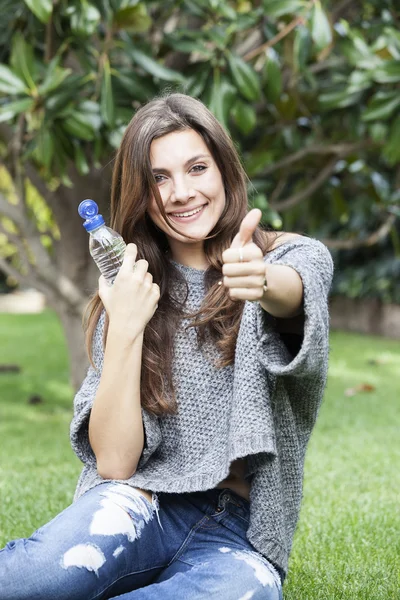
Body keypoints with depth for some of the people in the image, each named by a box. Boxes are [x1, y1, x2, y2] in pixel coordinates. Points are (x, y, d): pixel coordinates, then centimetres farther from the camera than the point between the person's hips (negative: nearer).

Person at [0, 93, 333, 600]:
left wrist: (262, 283, -47)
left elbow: (292, 294, -24)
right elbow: (114, 462, -3)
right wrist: (125, 329, -15)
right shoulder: (135, 289, 8)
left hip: (235, 533, 1)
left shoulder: (298, 258, 5)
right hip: (143, 506, 0)